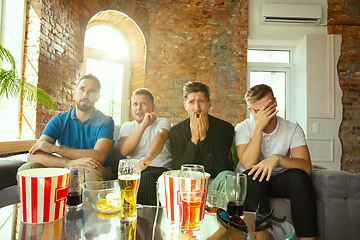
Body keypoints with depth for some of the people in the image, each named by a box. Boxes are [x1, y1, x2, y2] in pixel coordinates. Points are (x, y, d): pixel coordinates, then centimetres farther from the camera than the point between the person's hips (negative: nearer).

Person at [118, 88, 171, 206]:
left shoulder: (163, 122, 7)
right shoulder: (127, 126, 16)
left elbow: (161, 136, -19)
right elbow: (124, 151, -5)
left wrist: (149, 157, -43)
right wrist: (143, 124, -12)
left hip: (159, 168, -2)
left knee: (147, 177, -34)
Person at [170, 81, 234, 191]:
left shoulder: (225, 128, -8)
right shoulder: (176, 130, -3)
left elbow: (216, 170, -13)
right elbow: (178, 170, -11)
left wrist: (203, 138, -21)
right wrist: (194, 139, -19)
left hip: (213, 182, -1)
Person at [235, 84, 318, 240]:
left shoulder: (292, 129, -4)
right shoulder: (243, 128, -8)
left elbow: (306, 167, -17)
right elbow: (248, 165, -24)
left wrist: (277, 158, -36)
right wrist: (259, 127, -27)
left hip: (279, 182, 1)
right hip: (252, 184, -1)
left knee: (299, 176, -29)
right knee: (251, 175, -33)